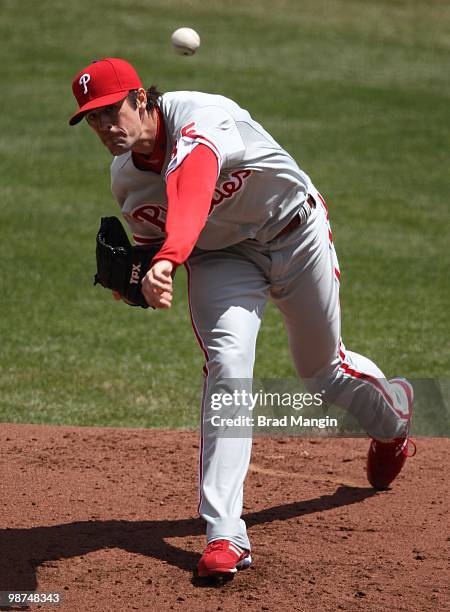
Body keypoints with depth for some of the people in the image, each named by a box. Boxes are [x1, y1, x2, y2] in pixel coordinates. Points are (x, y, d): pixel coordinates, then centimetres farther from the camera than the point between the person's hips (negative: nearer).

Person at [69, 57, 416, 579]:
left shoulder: (200, 118, -36)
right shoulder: (125, 178, -12)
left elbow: (191, 193, -57)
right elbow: (153, 242, 2)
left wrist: (167, 260, -75)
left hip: (295, 237, -3)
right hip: (219, 258, 4)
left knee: (322, 369, 15)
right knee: (226, 369, -20)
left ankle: (393, 414, 53)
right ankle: (224, 535, -23)